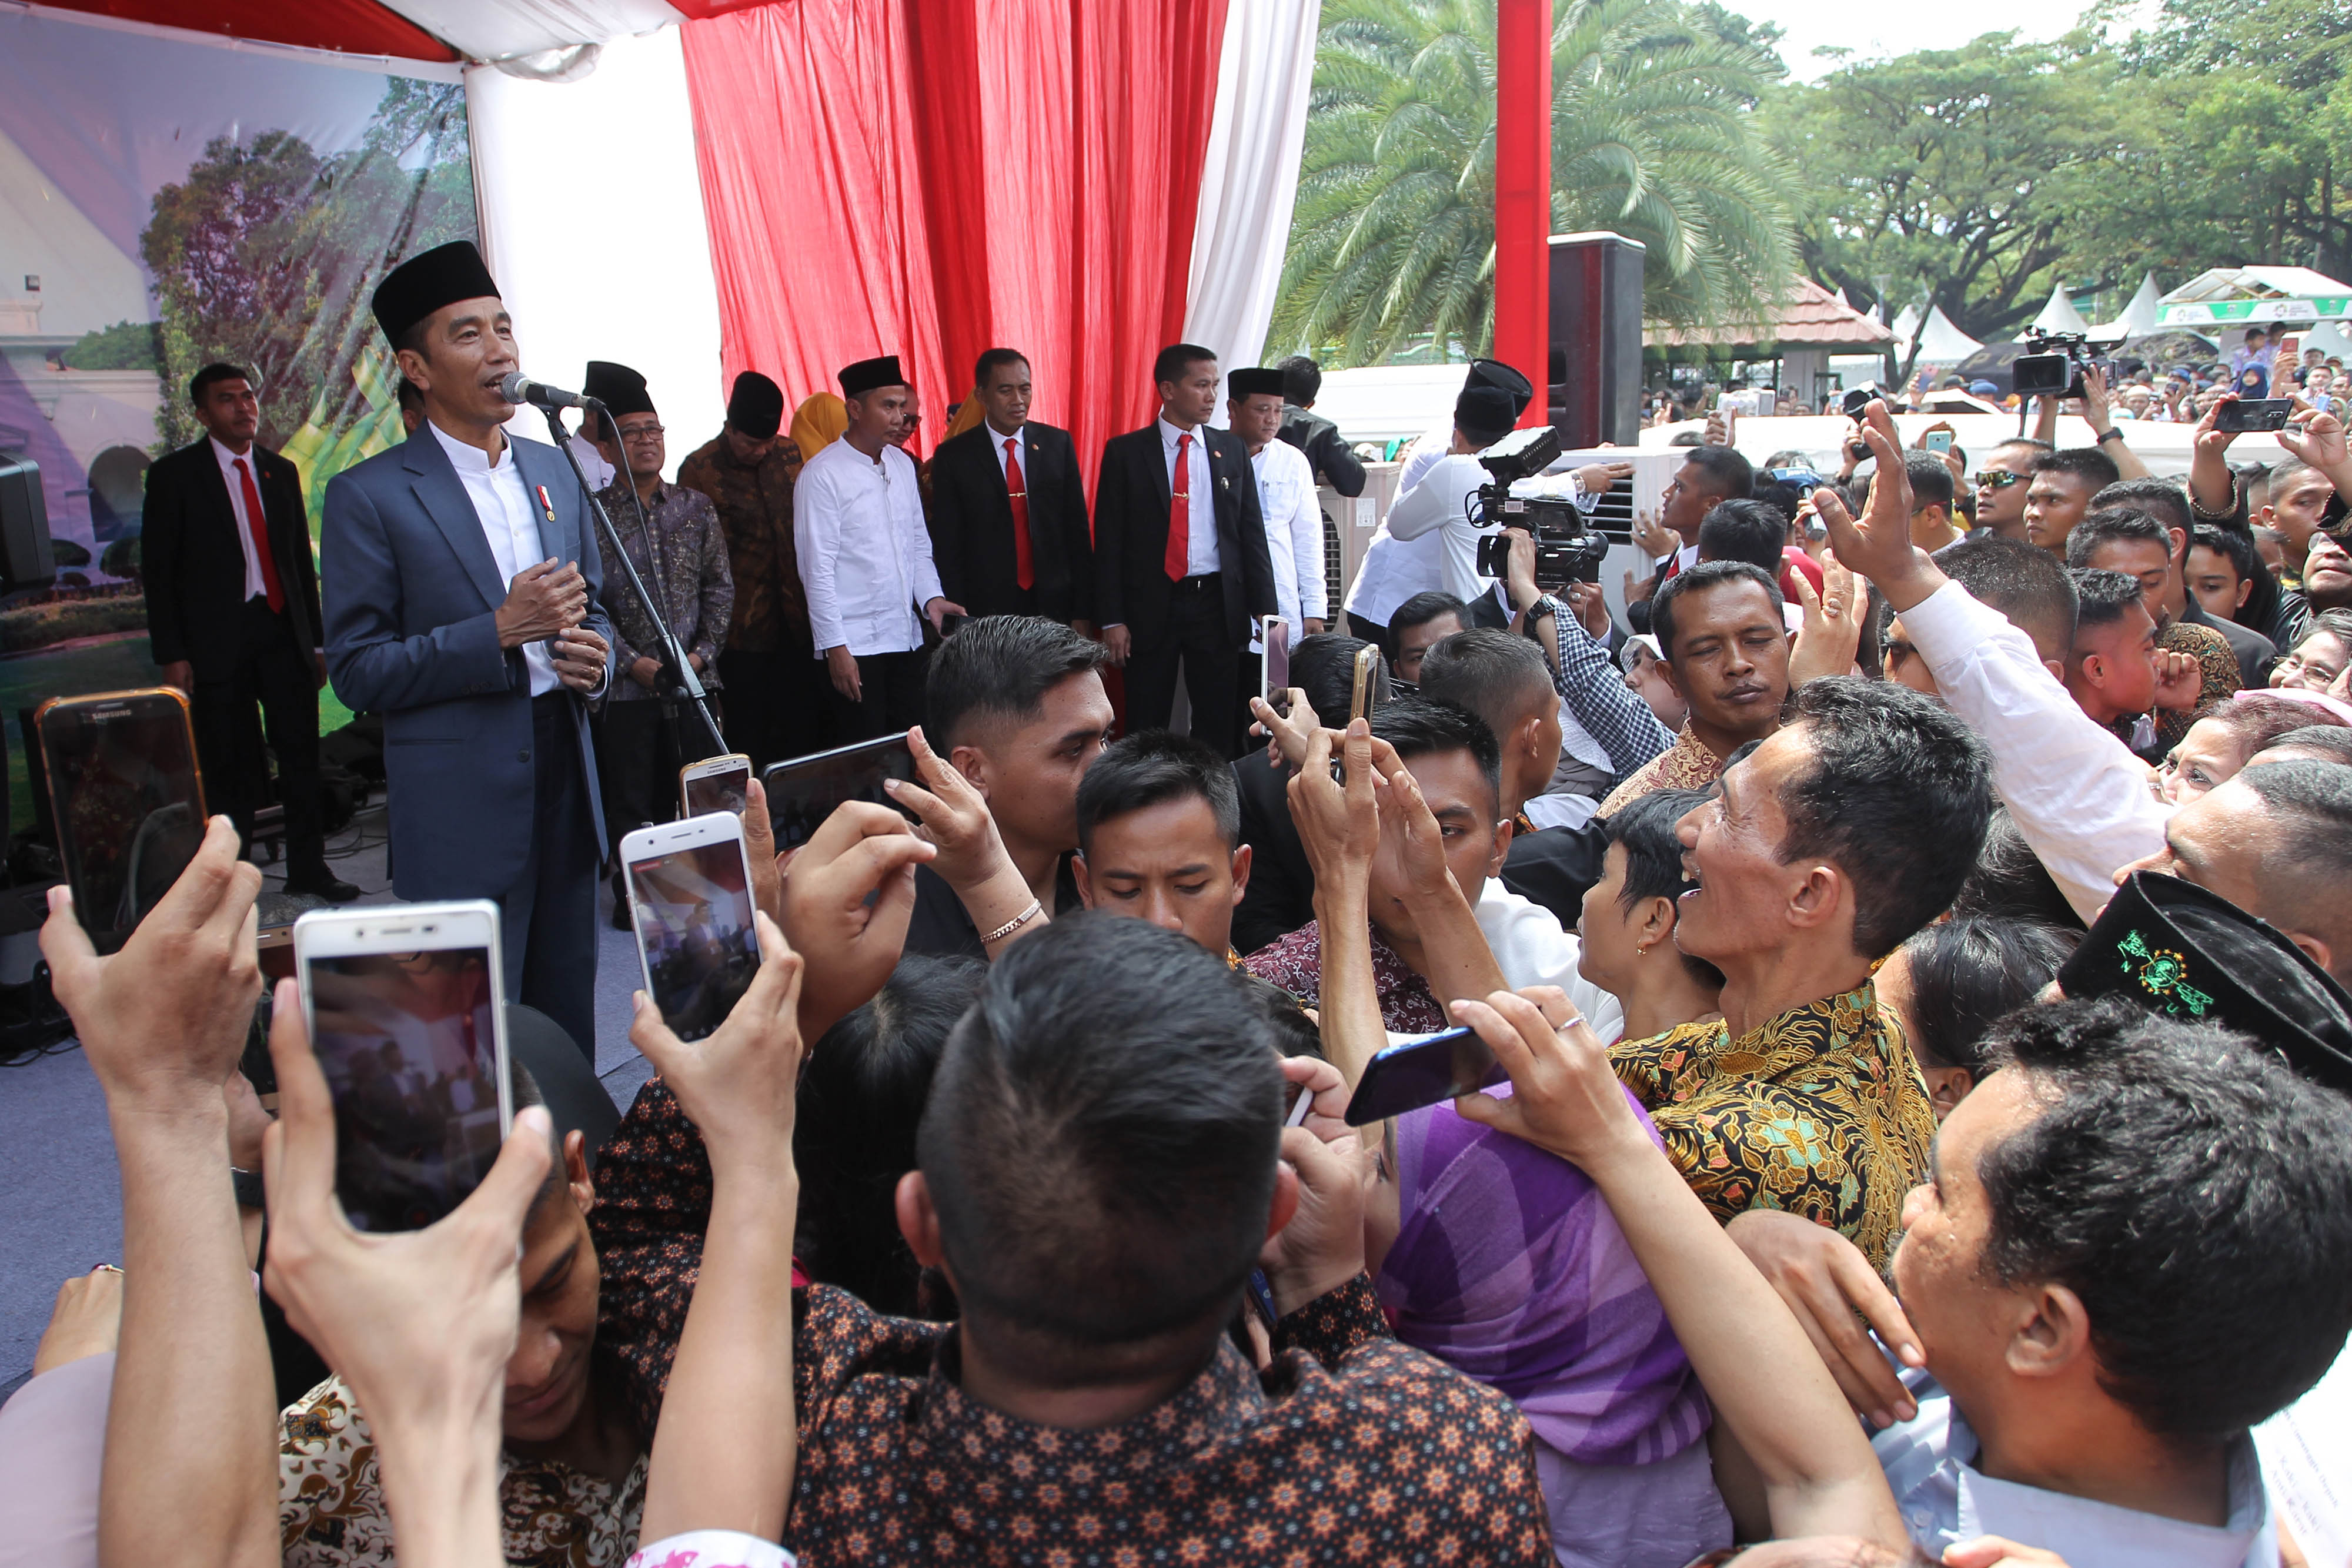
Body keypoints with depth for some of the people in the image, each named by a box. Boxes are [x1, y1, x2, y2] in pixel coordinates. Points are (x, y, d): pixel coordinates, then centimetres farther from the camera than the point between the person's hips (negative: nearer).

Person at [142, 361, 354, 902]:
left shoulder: (281, 471, 13)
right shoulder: (174, 474, 0)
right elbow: (157, 570, -2)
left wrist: (315, 639, 12)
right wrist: (172, 655, -8)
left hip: (284, 634, 4)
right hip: (216, 643, -3)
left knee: (301, 756, 5)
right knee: (229, 770, 3)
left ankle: (308, 867, 16)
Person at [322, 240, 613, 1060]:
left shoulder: (553, 470, 12)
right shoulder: (370, 496, -5)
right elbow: (357, 672, -8)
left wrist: (593, 655, -3)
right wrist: (499, 634, -19)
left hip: (566, 775, 5)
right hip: (461, 801, -5)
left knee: (569, 1017, 12)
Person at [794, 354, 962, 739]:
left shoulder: (902, 464, 12)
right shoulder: (822, 474, -9)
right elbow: (817, 568, -11)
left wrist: (931, 597, 3)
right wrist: (834, 647, -14)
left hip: (907, 636, 6)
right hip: (853, 646, -6)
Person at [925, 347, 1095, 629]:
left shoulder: (1058, 444, 5)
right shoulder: (953, 457, -1)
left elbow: (1078, 531, 5)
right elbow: (947, 549, 0)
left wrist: (1083, 612, 1)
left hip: (1055, 607, 2)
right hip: (986, 611, -2)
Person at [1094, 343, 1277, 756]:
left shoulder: (1232, 451, 8)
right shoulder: (1125, 452, 0)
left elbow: (1252, 535, 9)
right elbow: (1109, 540, -2)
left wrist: (1265, 611, 2)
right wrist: (1112, 619, -8)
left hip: (1218, 604, 2)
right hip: (1151, 606, -2)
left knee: (1219, 726, 6)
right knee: (1146, 727, 7)